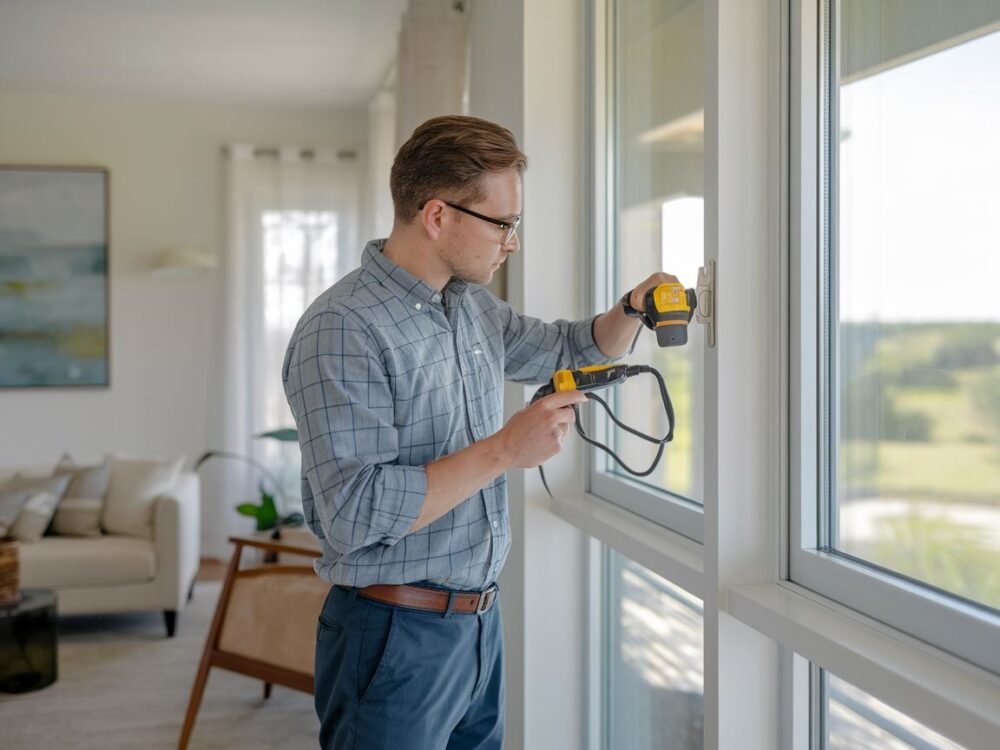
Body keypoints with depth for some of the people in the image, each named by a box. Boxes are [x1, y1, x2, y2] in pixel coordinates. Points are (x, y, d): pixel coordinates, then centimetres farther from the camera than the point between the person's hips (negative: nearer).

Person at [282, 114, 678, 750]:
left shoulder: (475, 307, 7)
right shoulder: (342, 329, -19)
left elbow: (570, 350, 24)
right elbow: (355, 513, -26)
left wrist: (632, 310, 5)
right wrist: (503, 451, -24)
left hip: (481, 620, 8)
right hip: (395, 634, -8)